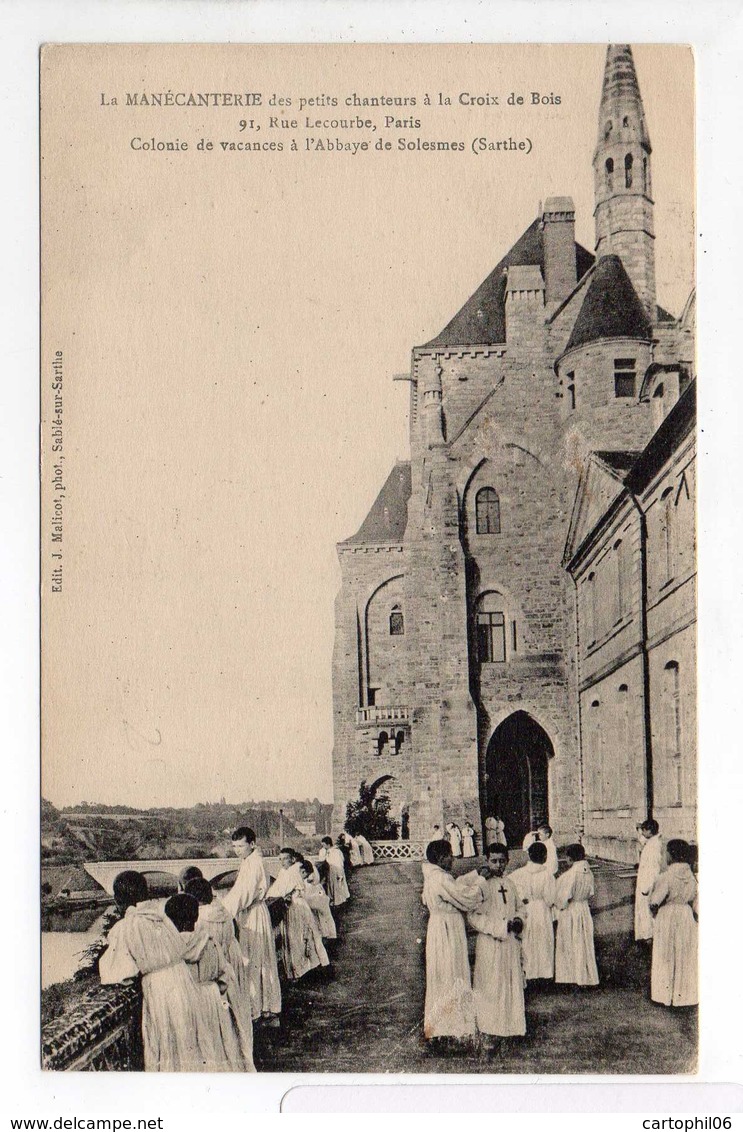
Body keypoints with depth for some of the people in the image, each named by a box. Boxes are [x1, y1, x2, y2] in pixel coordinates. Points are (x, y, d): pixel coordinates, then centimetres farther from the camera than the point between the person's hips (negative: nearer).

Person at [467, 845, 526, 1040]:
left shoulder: (510, 885, 10)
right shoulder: (481, 885, -10)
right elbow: (472, 916, -15)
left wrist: (518, 920, -2)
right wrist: (499, 927, -19)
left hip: (511, 941, 6)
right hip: (489, 943, -6)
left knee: (512, 983, 9)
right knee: (490, 984, 0)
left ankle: (511, 1023, 19)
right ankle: (490, 1025, 10)